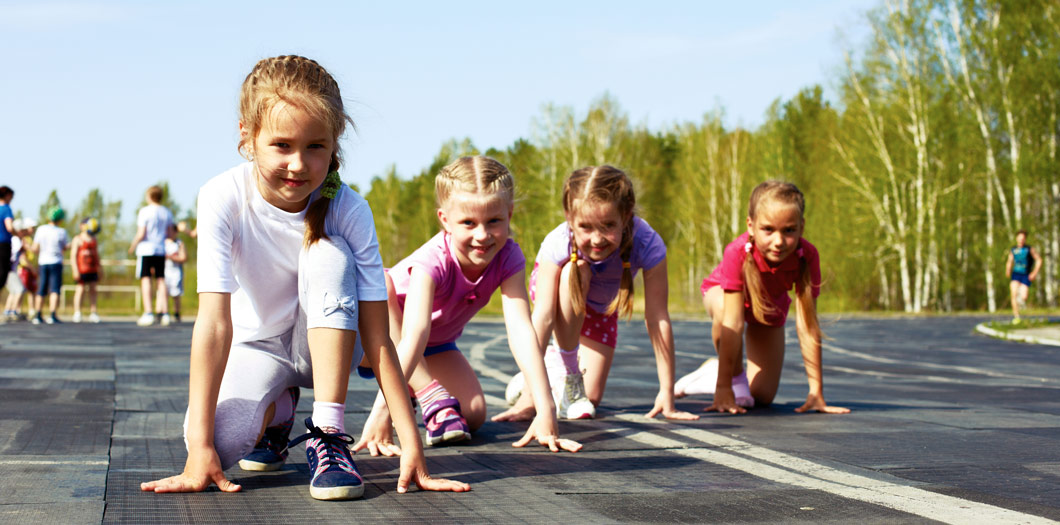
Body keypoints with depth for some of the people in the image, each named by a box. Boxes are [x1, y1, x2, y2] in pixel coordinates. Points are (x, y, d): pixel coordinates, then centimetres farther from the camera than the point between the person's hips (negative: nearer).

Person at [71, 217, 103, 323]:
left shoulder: (94, 240, 16)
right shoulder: (78, 239, -3)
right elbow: (73, 255, -8)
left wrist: (99, 270, 19)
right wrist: (75, 270, -16)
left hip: (92, 269, 6)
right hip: (81, 269, -6)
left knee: (92, 289, 4)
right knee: (80, 289, -7)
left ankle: (93, 313, 6)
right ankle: (77, 313, -3)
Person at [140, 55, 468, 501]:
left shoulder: (348, 210, -25)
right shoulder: (223, 198, -26)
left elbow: (377, 340, -25)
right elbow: (214, 322, -31)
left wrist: (412, 447, -32)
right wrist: (200, 448, -37)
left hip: (326, 341, 0)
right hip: (257, 345, 0)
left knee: (329, 252, -31)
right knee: (220, 441, -31)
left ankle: (327, 433, -26)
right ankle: (277, 411, 8)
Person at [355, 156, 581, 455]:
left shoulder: (509, 258, -25)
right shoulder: (433, 261, -37)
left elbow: (521, 329, -34)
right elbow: (414, 335, -49)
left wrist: (546, 408, -43)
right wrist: (383, 408, -59)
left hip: (437, 347, 4)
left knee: (473, 417, -15)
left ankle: (412, 388, 17)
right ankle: (431, 396, -29)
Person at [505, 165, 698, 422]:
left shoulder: (647, 244, -39)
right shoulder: (558, 243, -40)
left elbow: (658, 319, -35)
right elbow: (543, 316, -42)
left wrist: (667, 395, -34)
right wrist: (529, 396, -48)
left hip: (600, 306, 2)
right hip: (558, 289, -1)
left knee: (591, 399, -8)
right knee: (576, 271, -37)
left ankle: (553, 367, 24)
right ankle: (565, 369, -20)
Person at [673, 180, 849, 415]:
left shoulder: (806, 256, -37)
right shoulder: (738, 253, -43)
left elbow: (807, 326, -35)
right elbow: (733, 324, -44)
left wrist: (816, 392, -35)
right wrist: (724, 388, -44)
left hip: (770, 308, 3)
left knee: (763, 397, -1)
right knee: (723, 308, -41)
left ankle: (714, 371, 30)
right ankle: (734, 378, -15)